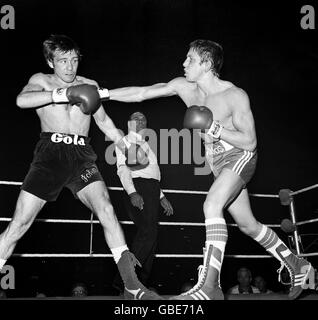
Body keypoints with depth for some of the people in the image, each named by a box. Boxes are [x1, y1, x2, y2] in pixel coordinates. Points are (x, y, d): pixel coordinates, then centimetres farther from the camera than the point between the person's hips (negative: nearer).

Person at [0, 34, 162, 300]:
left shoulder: (89, 85, 19)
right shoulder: (41, 81, 9)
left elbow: (102, 120, 30)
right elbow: (21, 100, -13)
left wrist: (125, 144, 24)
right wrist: (63, 94, -21)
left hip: (82, 156, 2)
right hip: (50, 153, -1)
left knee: (106, 210, -19)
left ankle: (132, 287, -17)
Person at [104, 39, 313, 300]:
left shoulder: (235, 95, -17)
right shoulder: (184, 87, -2)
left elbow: (250, 142, -16)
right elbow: (141, 93, -1)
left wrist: (213, 129, -26)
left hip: (239, 155, -7)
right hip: (217, 160, 7)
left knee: (212, 205, -29)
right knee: (247, 224, 12)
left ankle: (209, 286, -29)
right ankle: (297, 265, 31)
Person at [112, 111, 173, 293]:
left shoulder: (144, 145, 32)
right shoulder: (126, 141, 7)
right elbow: (123, 168, -8)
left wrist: (162, 197, 26)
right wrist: (132, 192, -22)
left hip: (151, 189, 8)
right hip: (138, 187, -8)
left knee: (150, 235, 1)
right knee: (148, 232, -22)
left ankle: (141, 284, 3)